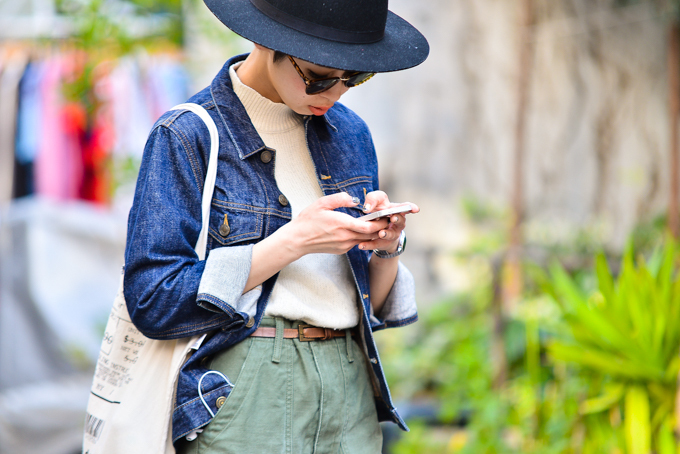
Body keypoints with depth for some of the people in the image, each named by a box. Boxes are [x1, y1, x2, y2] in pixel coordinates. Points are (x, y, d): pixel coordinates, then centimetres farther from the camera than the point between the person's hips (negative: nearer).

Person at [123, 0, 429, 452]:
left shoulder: (349, 134, 11)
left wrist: (387, 249, -6)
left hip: (348, 398, 5)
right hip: (238, 401, -5)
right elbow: (153, 301, -14)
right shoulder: (186, 136, -6)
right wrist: (294, 241, -15)